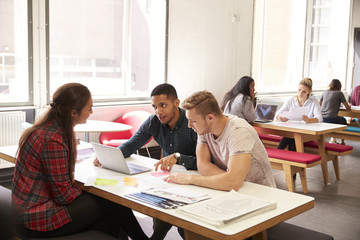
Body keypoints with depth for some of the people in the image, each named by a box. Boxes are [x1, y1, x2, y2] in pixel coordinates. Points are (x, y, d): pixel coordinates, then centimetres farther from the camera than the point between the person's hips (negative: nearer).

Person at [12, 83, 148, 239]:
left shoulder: (51, 128, 5)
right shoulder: (53, 140, -26)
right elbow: (64, 195, -21)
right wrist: (85, 192, -2)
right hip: (38, 220, -9)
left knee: (112, 220, -1)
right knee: (115, 204, -2)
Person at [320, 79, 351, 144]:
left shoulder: (325, 92, 13)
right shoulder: (339, 93, 0)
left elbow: (319, 104, 27)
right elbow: (347, 107, 4)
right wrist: (349, 106, 29)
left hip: (321, 119, 5)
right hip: (330, 119, -5)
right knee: (343, 120, 28)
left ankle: (333, 139, 33)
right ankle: (342, 142, 35)